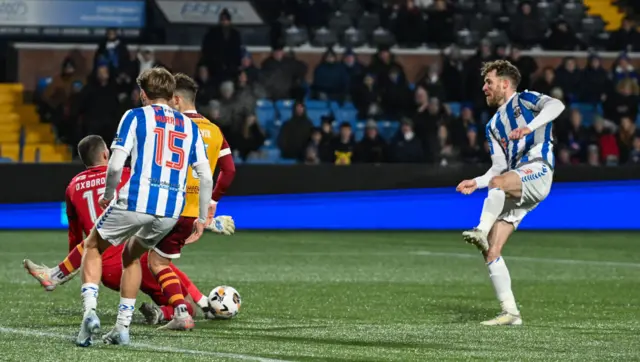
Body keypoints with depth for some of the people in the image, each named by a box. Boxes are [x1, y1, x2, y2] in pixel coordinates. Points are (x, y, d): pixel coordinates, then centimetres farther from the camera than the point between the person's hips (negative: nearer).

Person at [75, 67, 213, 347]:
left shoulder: (135, 117, 5)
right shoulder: (190, 126, 17)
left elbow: (116, 164, -6)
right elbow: (206, 177, 11)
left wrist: (108, 195, 11)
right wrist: (202, 219, 19)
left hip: (135, 201, -4)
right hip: (172, 210, 4)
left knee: (93, 247, 18)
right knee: (132, 255, 28)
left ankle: (90, 311, -2)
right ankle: (122, 327, 21)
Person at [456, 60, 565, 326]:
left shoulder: (524, 100, 8)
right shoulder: (493, 126, 27)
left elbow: (556, 105, -13)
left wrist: (529, 128, -29)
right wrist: (477, 182, 2)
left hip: (537, 170, -7)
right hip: (514, 187, 7)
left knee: (498, 181, -39)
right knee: (491, 253, -5)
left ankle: (482, 231, -55)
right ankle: (510, 312, -4)